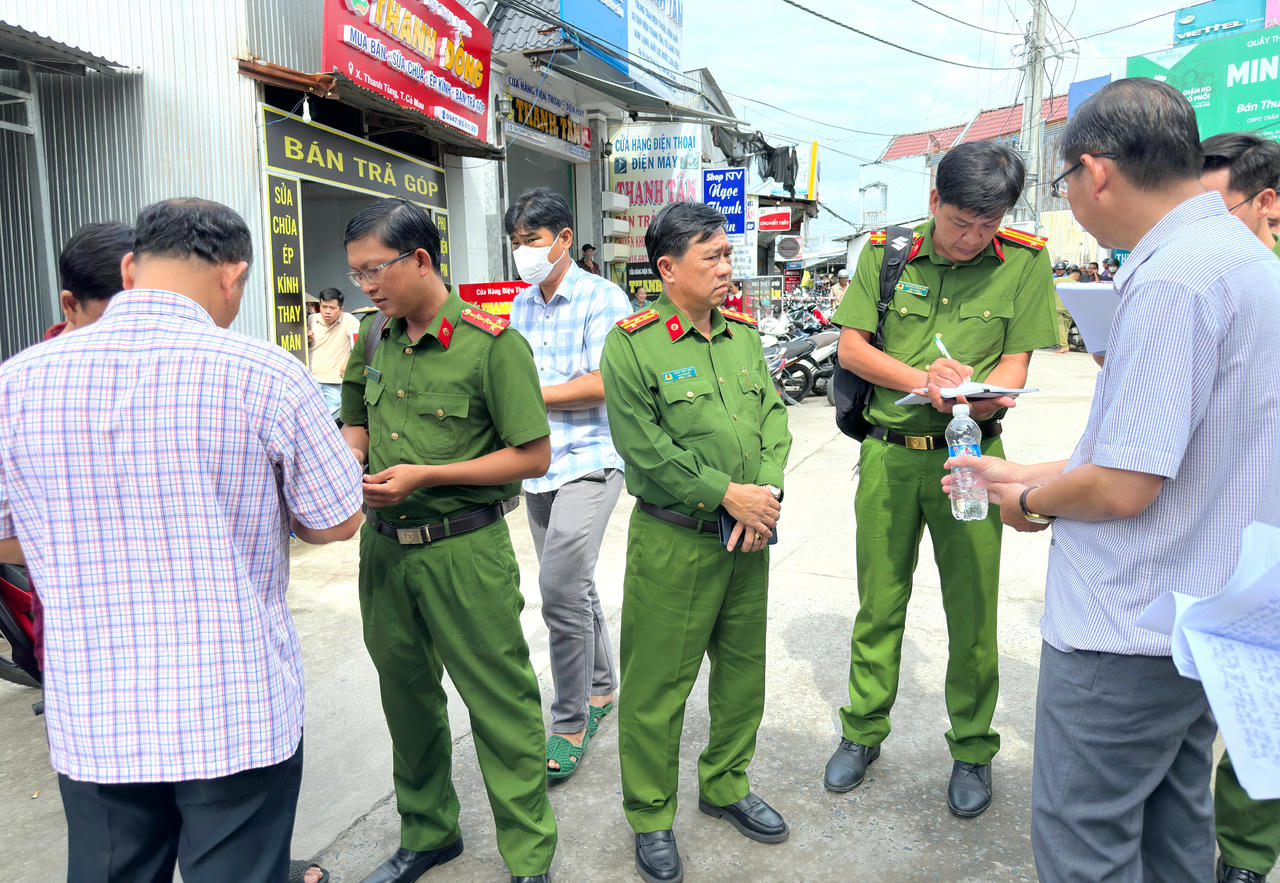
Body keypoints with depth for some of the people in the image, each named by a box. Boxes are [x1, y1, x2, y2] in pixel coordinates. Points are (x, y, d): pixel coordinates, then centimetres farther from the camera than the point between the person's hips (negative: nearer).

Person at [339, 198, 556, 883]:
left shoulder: (490, 342, -13)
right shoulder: (374, 337, 7)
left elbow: (533, 457, -14)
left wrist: (426, 476, -18)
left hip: (463, 550, -6)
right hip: (384, 544, 7)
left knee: (499, 705, 3)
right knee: (406, 696, 18)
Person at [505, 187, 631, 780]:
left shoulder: (601, 298, -8)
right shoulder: (521, 305, 15)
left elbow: (602, 384, -17)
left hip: (589, 460, -7)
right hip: (538, 464, 7)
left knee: (561, 587, -15)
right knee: (572, 585, 16)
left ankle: (570, 725, -1)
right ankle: (601, 687, 34)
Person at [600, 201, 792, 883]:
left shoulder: (744, 336, 9)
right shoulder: (632, 343, -10)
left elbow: (774, 419, 7)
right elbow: (644, 446, -17)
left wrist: (768, 493, -9)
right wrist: (727, 493, -17)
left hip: (748, 541, 6)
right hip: (672, 541, -6)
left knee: (743, 671, 18)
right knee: (657, 684, 6)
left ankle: (725, 785, 41)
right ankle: (650, 817, 26)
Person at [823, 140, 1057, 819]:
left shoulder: (1025, 262, -1)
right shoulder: (887, 251, 1)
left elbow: (1014, 364, -2)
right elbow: (850, 346, 0)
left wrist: (973, 398, -24)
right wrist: (921, 378, -16)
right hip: (888, 454, 1)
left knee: (972, 611, 7)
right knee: (879, 603, 11)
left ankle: (972, 749, 28)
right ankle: (864, 731, 31)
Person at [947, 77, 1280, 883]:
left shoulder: (1171, 279, -23)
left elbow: (1123, 489, -25)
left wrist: (1033, 501, -4)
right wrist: (1026, 474, 17)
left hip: (1128, 634, -10)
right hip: (1206, 618, 10)